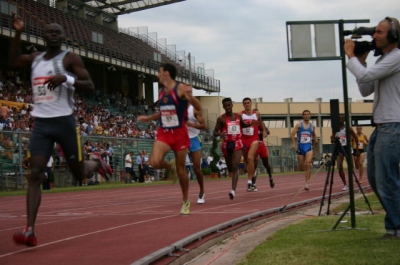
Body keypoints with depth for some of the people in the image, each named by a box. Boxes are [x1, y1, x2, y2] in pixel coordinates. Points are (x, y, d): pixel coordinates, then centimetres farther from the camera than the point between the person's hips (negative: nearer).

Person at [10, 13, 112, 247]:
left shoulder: (70, 58, -2)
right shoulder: (35, 58, 14)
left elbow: (90, 86, -7)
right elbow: (13, 61, 26)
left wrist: (66, 78, -24)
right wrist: (18, 33, 15)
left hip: (64, 122, -3)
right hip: (41, 124, 4)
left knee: (79, 173, 5)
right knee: (36, 174, -12)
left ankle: (97, 164, 44)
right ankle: (30, 230, -19)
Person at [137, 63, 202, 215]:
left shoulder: (181, 89, -8)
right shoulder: (162, 92, 10)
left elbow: (199, 108, -12)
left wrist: (190, 96, -30)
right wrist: (148, 118, 17)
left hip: (179, 133, -4)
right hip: (164, 133, 4)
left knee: (181, 169, 3)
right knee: (155, 162, -20)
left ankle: (185, 201, 20)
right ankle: (170, 167, 15)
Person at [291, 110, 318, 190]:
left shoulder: (312, 126, 9)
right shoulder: (299, 125, 0)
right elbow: (292, 134, -6)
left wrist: (315, 140, 3)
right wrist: (294, 143, -20)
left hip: (309, 147, 0)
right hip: (300, 147, 0)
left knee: (308, 164, -20)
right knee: (301, 168, 6)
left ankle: (307, 183, -19)